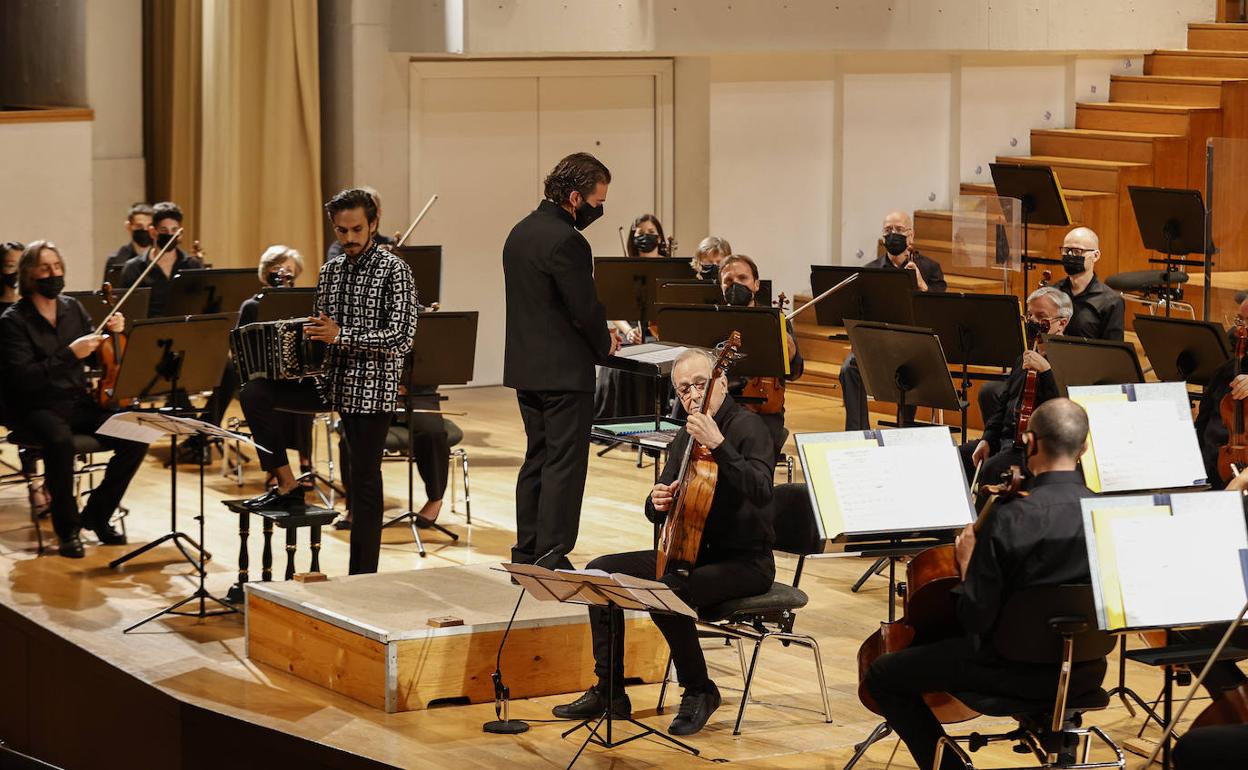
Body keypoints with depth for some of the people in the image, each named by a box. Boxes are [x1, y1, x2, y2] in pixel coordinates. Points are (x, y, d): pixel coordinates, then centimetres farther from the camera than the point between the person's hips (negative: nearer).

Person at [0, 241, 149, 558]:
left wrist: (113, 335, -6)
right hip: (35, 409, -5)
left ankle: (97, 514, 1)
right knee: (60, 440, -39)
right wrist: (70, 354, -28)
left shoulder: (73, 308, 9)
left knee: (135, 437, -18)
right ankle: (67, 528, -20)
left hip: (78, 403, 5)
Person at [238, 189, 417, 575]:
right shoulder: (330, 271, 11)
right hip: (330, 380, 6)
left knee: (364, 481, -1)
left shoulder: (394, 271, -10)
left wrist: (341, 336, -24)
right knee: (254, 393, -10)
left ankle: (362, 579, 9)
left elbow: (401, 338, -18)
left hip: (372, 388, -6)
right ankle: (287, 485, -2)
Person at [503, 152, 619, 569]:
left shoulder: (520, 232, 11)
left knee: (537, 459, 16)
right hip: (564, 370, -9)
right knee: (564, 464, -4)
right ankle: (552, 560, -4)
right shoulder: (566, 241, -19)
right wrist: (605, 344, 1)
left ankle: (526, 555, 20)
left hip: (525, 368, 9)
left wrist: (598, 335, 13)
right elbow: (586, 309, -19)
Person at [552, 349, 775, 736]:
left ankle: (699, 692, -11)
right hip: (692, 553, 8)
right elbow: (659, 513, 15)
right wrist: (658, 501, -10)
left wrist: (718, 444, -38)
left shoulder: (748, 427, -13)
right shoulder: (687, 436, 11)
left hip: (745, 562, -8)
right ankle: (609, 690, 3)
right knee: (601, 571, -2)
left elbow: (760, 491, -31)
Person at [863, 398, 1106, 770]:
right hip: (1086, 672, 5)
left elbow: (975, 618, -19)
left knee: (882, 675, 11)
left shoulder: (1009, 520, -23)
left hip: (1018, 670, -5)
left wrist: (967, 564, -1)